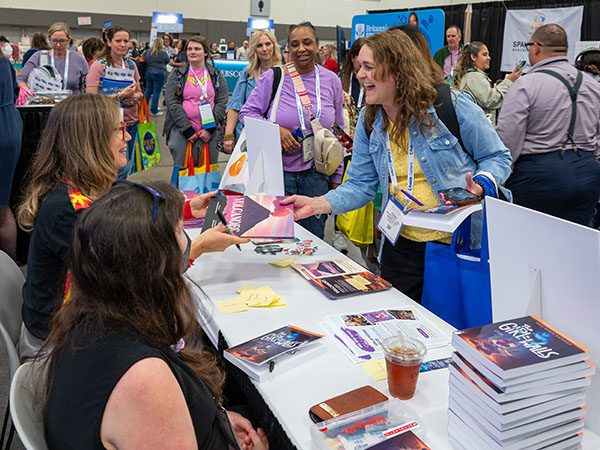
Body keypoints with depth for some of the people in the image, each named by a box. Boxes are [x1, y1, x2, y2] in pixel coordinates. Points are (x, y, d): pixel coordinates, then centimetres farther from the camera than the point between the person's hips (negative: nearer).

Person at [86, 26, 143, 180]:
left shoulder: (131, 65, 9)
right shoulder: (99, 65, -8)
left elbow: (139, 92, 18)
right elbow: (91, 97, -15)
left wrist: (136, 96, -6)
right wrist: (120, 95, -22)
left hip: (132, 122, 6)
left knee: (126, 167, 13)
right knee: (121, 167, -6)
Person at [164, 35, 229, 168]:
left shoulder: (217, 75, 9)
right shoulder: (177, 74, 7)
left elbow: (222, 102, 2)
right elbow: (172, 102, -2)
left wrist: (210, 128, -9)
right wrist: (187, 129, -11)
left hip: (210, 132, 1)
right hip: (181, 131, -1)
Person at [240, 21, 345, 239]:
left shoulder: (331, 81, 4)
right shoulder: (274, 77, -4)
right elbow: (247, 112, 0)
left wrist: (336, 176, 12)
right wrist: (275, 130, -17)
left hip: (316, 174, 2)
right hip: (278, 170, -2)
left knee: (313, 238, 12)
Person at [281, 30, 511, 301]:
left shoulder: (452, 105, -12)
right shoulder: (368, 121, 2)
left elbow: (497, 157, -2)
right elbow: (360, 185, 1)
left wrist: (480, 186, -23)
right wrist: (317, 204, -15)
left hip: (461, 244, -4)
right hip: (402, 246, 4)